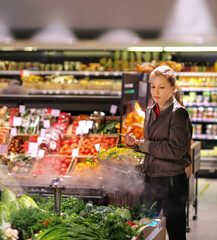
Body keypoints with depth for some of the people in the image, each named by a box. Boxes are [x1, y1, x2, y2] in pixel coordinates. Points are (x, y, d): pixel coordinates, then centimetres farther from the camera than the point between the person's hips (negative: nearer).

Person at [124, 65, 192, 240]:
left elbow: (176, 150, -22)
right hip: (152, 179, 7)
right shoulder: (150, 112, 10)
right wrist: (135, 144, -1)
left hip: (172, 180, -7)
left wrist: (144, 144, -14)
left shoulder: (178, 113, -13)